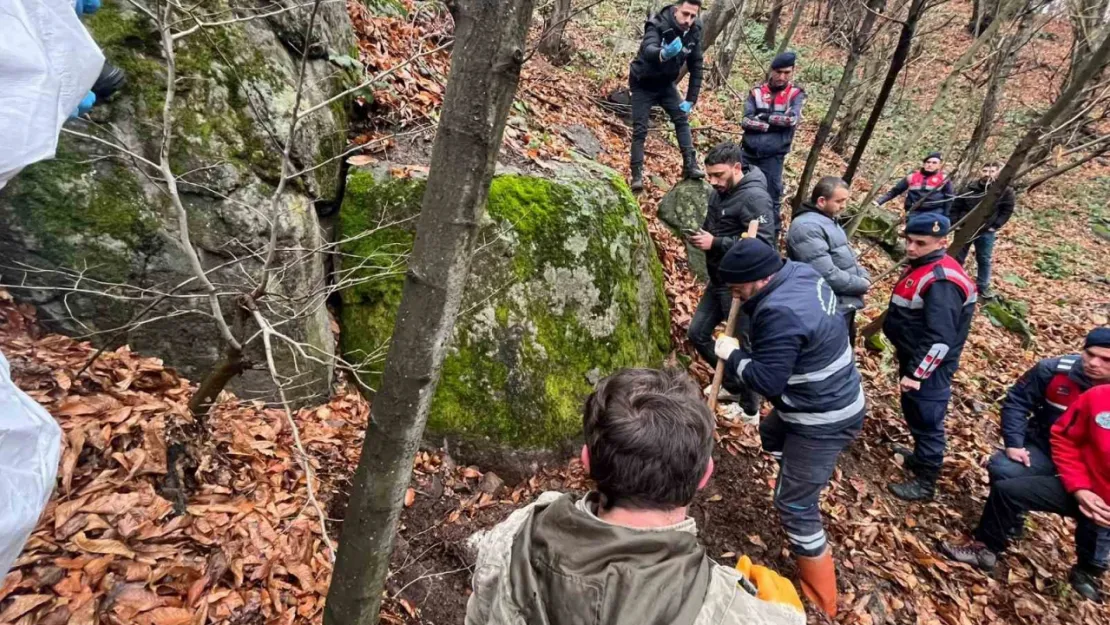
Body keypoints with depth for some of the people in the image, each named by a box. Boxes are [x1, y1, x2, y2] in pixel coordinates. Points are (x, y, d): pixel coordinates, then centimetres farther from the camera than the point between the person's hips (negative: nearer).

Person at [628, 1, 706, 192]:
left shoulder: (694, 33, -11)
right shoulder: (658, 26, -27)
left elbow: (696, 67, -4)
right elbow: (647, 50, -48)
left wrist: (691, 99, -10)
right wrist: (663, 53, -71)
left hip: (666, 83, 5)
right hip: (643, 84, -5)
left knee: (682, 119, -7)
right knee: (639, 129, -8)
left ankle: (690, 166, -5)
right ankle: (637, 176, -6)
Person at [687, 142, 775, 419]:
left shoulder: (754, 197, -21)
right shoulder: (719, 192, 6)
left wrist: (715, 243, -26)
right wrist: (701, 234, 3)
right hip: (718, 280, 9)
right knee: (697, 333, 15)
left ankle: (750, 409, 25)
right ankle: (732, 385, 34)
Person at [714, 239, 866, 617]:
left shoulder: (781, 313, -32)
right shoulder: (801, 273, -2)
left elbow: (767, 381, -29)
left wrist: (732, 354, -15)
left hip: (823, 421, -10)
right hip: (830, 400, 10)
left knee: (794, 506, 0)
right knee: (771, 434, 34)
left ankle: (820, 600, 17)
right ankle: (803, 484, 57)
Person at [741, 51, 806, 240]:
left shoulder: (796, 94, 3)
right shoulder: (757, 92, 5)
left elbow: (792, 119, -13)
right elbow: (746, 121, -7)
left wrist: (764, 117, -8)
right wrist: (776, 123, -13)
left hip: (773, 158, -2)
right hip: (749, 153, 2)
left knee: (771, 199, 2)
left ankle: (772, 238, 13)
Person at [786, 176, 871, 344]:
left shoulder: (829, 220, 13)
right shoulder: (807, 227, -22)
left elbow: (847, 256, 20)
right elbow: (827, 275, -29)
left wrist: (864, 277, 1)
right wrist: (861, 285, -15)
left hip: (845, 306, 11)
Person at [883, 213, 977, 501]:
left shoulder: (941, 281, -27)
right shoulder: (922, 265, 6)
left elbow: (940, 339, -29)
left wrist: (916, 373, -25)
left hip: (928, 367, -10)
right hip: (913, 358, 10)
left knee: (927, 420, 4)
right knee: (914, 413, 25)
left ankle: (925, 482, 17)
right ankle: (920, 456, 45)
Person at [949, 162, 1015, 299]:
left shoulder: (1005, 191, -4)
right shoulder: (969, 188, -5)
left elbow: (1007, 210, 0)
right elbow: (955, 207, 1)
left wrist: (995, 226, -8)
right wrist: (955, 223, -6)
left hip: (986, 232, 0)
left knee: (984, 260, 10)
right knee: (957, 258, 9)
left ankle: (983, 287, 23)